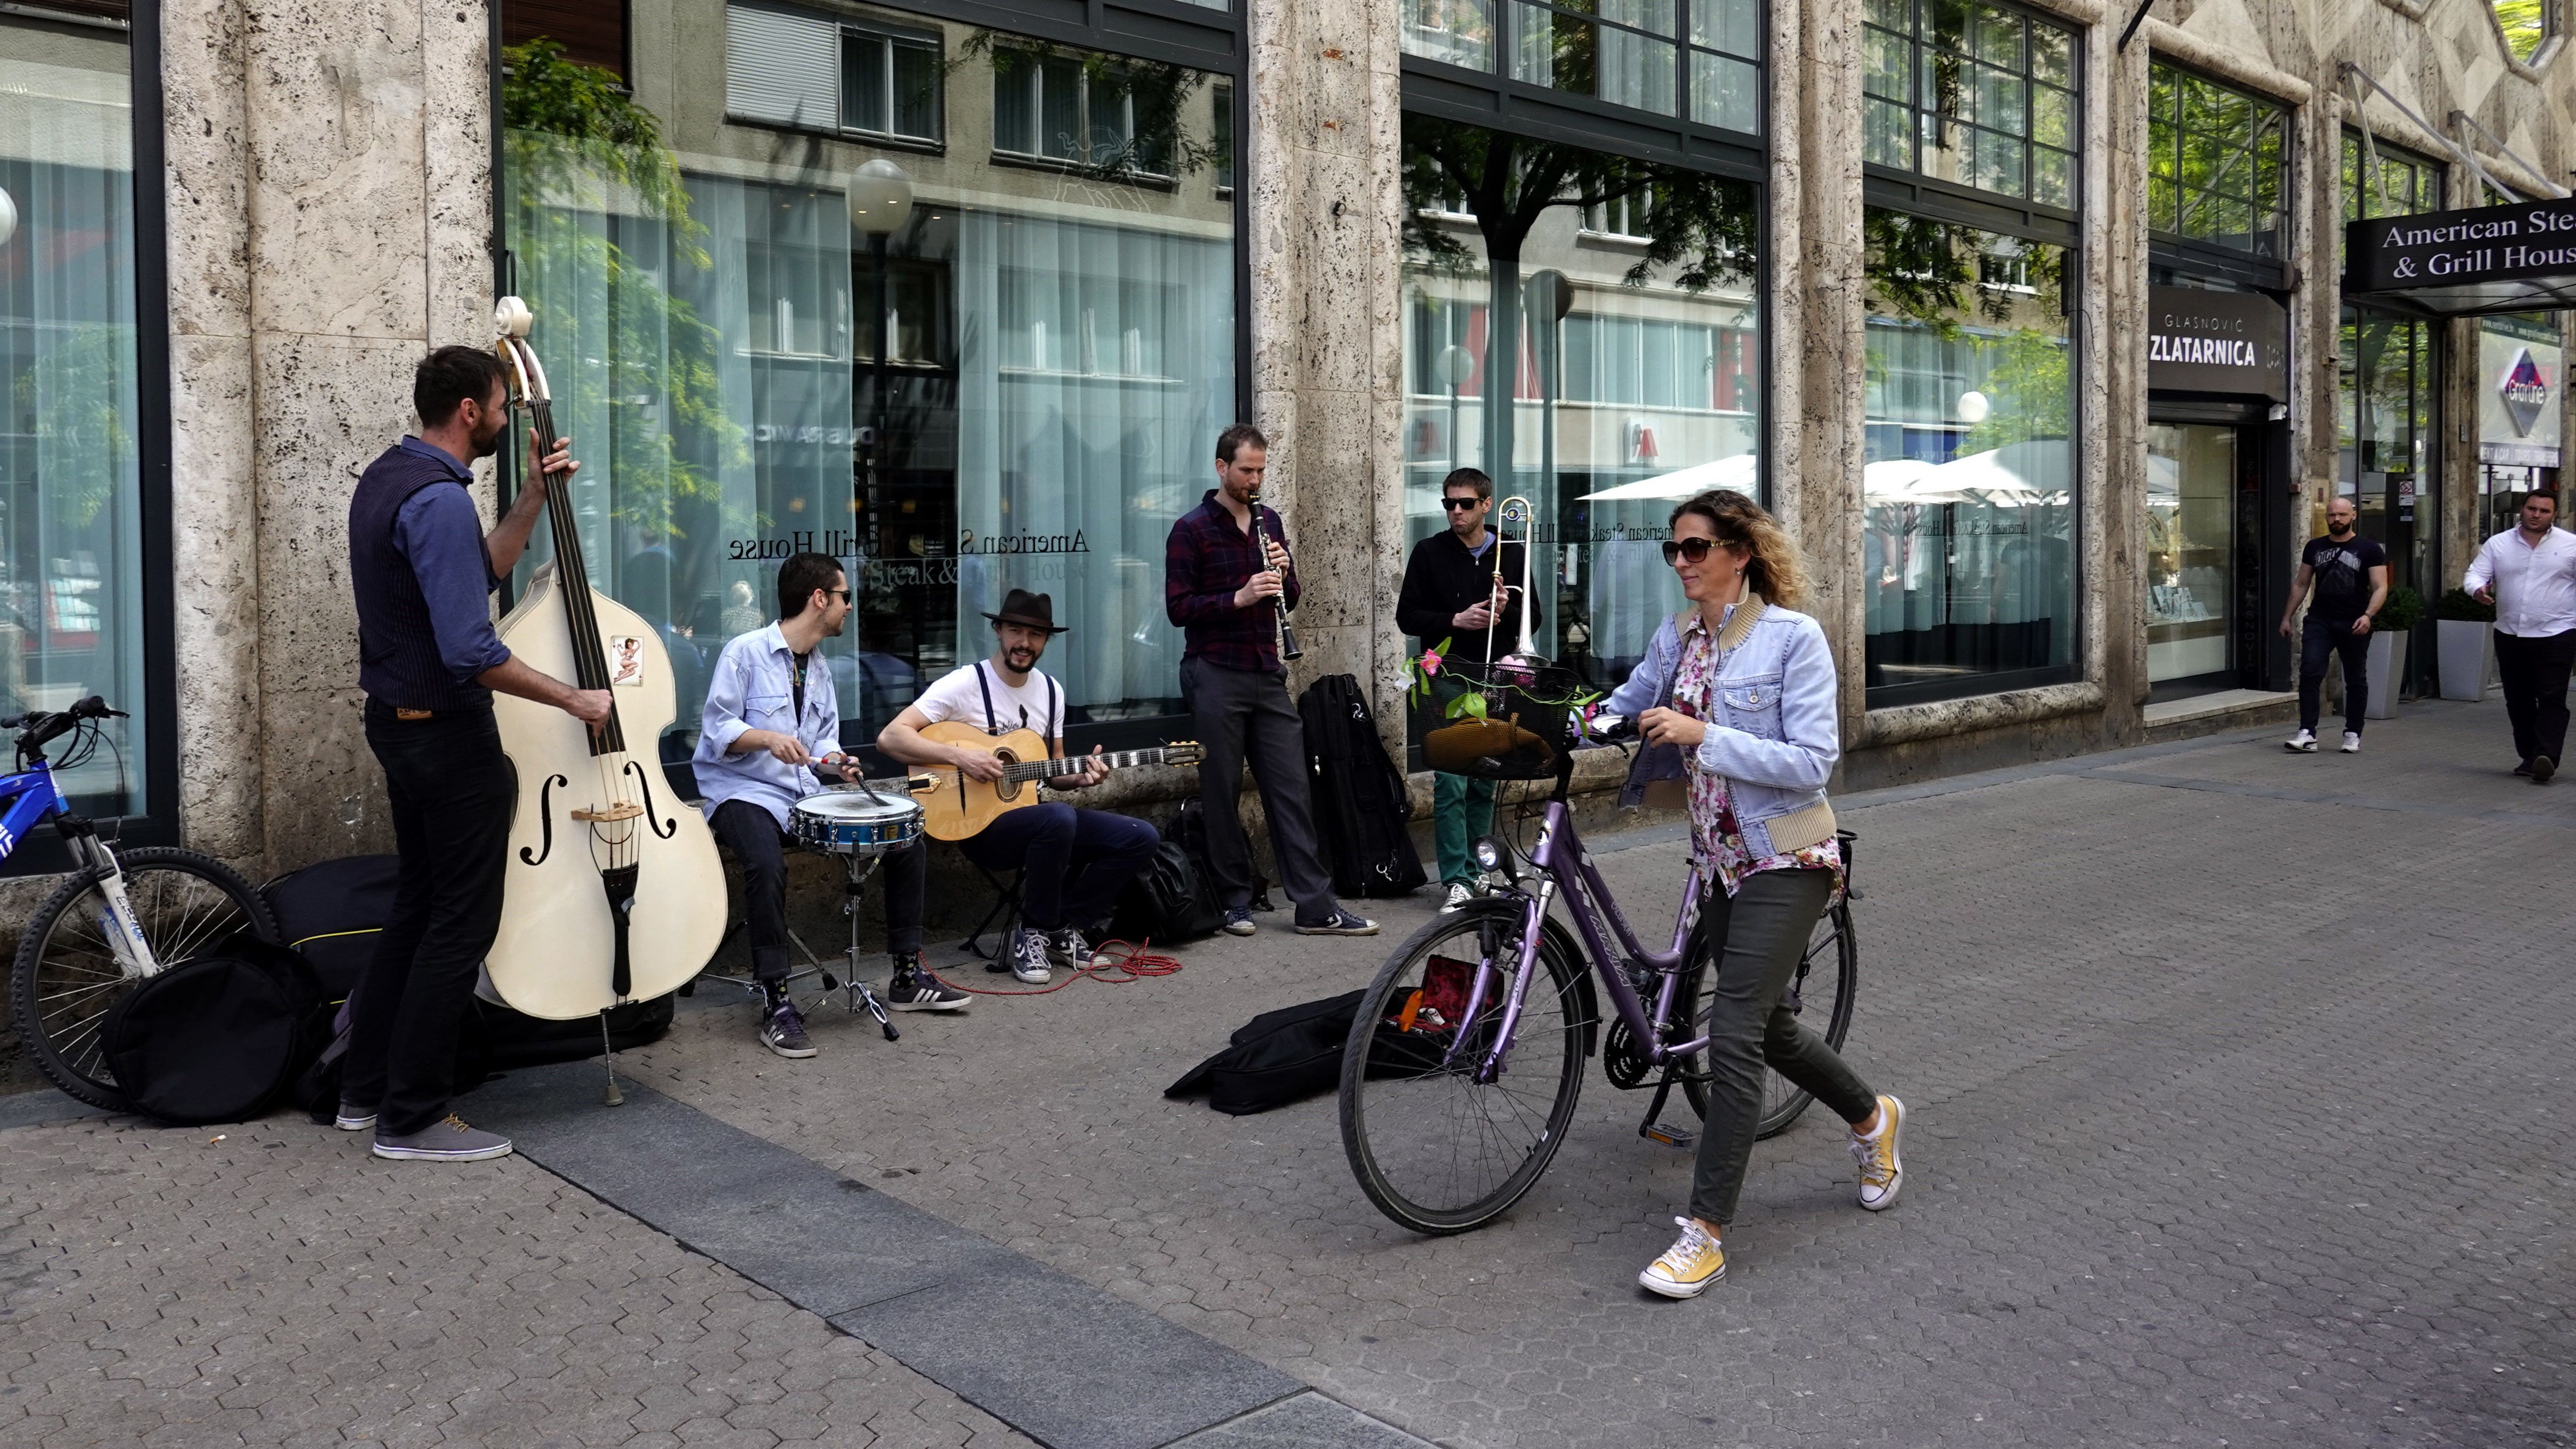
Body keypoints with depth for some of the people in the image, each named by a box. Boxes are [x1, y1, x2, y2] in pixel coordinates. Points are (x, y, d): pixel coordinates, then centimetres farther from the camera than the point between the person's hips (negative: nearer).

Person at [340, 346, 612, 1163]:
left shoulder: (388, 478, 11)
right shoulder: (439, 499, -22)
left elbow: (479, 573, 19)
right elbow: (472, 651, -27)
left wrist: (535, 496, 13)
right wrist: (573, 701, -17)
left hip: (398, 722, 11)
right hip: (449, 734, -11)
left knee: (418, 905, 19)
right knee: (463, 922, -1)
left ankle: (366, 1089, 28)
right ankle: (414, 1119, 6)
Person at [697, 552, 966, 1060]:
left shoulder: (818, 670, 16)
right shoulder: (745, 652, -8)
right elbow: (717, 728, -12)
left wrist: (833, 758, -4)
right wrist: (767, 738, -28)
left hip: (808, 793, 8)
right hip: (745, 792, -8)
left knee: (909, 839, -2)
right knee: (767, 864, -39)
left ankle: (907, 979, 7)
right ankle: (777, 1004, -29)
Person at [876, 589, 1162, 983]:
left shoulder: (1050, 690, 10)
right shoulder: (965, 684, -11)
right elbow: (890, 737, -18)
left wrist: (1080, 777, -5)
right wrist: (959, 755, -27)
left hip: (1032, 814, 7)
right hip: (979, 823, -7)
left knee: (1140, 837, -7)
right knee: (1059, 819, -38)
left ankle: (1060, 930, 2)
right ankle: (1034, 934, -15)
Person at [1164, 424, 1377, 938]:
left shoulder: (1270, 523, 13)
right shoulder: (1191, 529, -3)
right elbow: (1178, 608, -9)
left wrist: (1283, 577, -4)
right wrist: (1239, 597, -20)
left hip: (1266, 674, 5)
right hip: (1215, 677, -5)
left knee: (1291, 788, 2)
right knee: (1222, 793, 2)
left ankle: (1316, 906, 3)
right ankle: (1235, 901, 14)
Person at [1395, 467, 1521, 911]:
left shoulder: (1510, 555, 10)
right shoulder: (1430, 553, 3)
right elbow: (1407, 616, 1)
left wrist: (1506, 612, -9)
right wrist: (1456, 620, -13)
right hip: (1447, 680, -3)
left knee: (1485, 784, 9)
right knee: (1450, 783, -10)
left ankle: (1477, 870, 20)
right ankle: (1457, 880, -9)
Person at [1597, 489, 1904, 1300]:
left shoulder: (1792, 636, -14)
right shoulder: (1678, 636, 5)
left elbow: (1812, 761, -19)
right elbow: (1625, 709, 14)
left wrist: (1702, 735, -25)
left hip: (1785, 860, -7)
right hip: (1723, 858, 8)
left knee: (1734, 1034, -14)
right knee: (1768, 1025, 19)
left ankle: (1705, 1234, -7)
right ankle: (1872, 1120, 47)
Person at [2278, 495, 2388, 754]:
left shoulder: (2369, 550, 0)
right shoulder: (2315, 547, 11)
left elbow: (2380, 589, -5)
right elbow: (2300, 584, 17)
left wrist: (2368, 615, -21)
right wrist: (2287, 617, 13)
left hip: (2354, 625, -2)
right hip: (2319, 621, 2)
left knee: (2356, 681, 7)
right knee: (2310, 674, -11)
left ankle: (2353, 735, 17)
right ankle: (2307, 734, -14)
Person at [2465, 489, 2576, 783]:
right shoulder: (2498, 544, 7)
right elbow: (2476, 574, 4)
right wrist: (2478, 589, -20)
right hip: (2510, 635, 4)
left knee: (2552, 700, -9)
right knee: (2518, 701, 9)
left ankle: (2547, 758, -15)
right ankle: (2529, 757, 18)